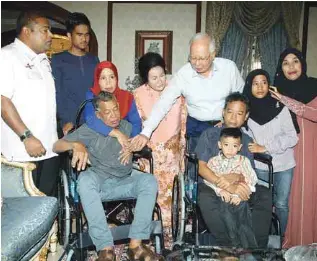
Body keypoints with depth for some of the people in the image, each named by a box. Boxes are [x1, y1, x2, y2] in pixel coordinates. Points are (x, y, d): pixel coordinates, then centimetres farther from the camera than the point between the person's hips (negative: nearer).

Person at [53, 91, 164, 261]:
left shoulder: (127, 126, 10)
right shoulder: (89, 130, 0)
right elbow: (56, 146, -5)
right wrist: (76, 145, -28)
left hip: (125, 183, 2)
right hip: (99, 183, -2)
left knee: (149, 180, -26)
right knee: (85, 179, -36)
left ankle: (136, 244, -27)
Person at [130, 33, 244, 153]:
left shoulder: (229, 67, -12)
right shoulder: (183, 74, -14)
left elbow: (241, 96, 2)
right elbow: (163, 103, -17)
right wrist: (146, 132, -26)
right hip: (197, 127, 0)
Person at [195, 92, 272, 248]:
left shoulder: (247, 141, 15)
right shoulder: (209, 135, 5)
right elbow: (202, 168, -7)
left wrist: (236, 177, -21)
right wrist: (228, 187, -23)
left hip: (238, 187, 3)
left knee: (265, 195, -24)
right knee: (205, 198, -37)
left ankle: (256, 247, -19)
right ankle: (227, 246, -25)